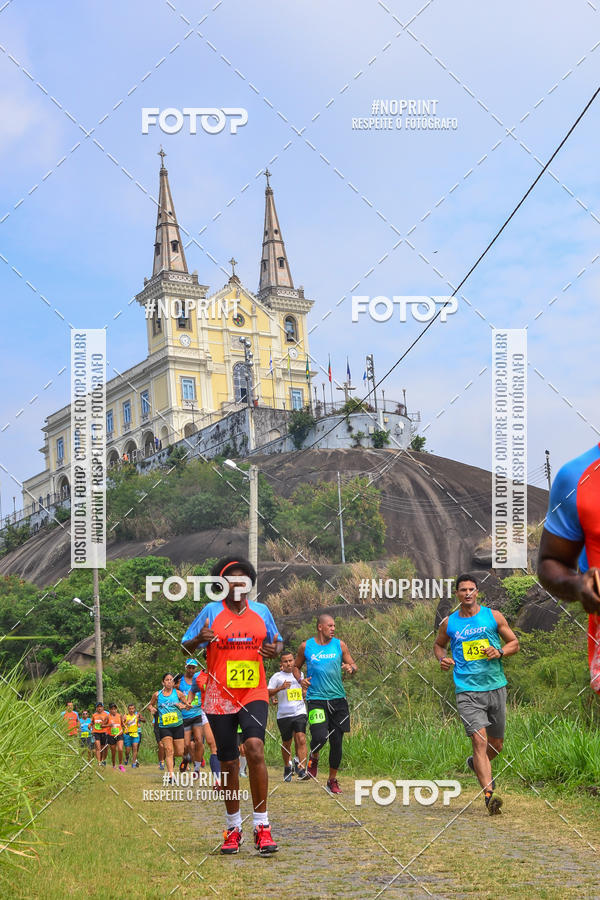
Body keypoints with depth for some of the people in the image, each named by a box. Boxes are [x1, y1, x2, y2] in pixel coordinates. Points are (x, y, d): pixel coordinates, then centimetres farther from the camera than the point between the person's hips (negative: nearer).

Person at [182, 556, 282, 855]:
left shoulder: (261, 611, 8)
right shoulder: (211, 611, 2)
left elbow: (277, 641, 20)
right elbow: (185, 648, 2)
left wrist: (275, 649, -4)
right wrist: (199, 639, -21)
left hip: (254, 693, 0)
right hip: (220, 696, 0)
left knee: (255, 747, -22)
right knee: (228, 763, 6)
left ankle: (261, 825, -16)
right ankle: (233, 827, 24)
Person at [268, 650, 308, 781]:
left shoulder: (300, 674, 14)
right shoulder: (277, 677, 2)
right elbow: (267, 694, -5)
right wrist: (280, 688, -17)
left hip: (300, 713, 1)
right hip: (284, 715, -1)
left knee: (301, 739, -16)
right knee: (286, 744, 8)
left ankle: (302, 769, -20)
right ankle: (287, 767, 31)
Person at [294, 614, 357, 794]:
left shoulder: (339, 645, 7)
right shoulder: (306, 646, 4)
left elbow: (353, 665, 11)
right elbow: (296, 666, 17)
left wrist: (350, 668, -13)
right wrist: (300, 679, -3)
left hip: (338, 699, 3)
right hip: (316, 699, -2)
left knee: (336, 743, 4)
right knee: (320, 737, -20)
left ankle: (332, 780, 21)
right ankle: (313, 757, 16)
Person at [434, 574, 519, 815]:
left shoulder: (493, 616, 5)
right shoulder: (449, 623, 6)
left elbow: (514, 643, 11)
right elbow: (438, 644, 23)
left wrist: (500, 652, -10)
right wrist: (442, 659, 1)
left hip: (495, 687, 2)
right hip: (467, 691, -2)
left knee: (496, 744, 12)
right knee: (479, 740, -17)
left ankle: (476, 763, 44)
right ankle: (489, 795, -21)